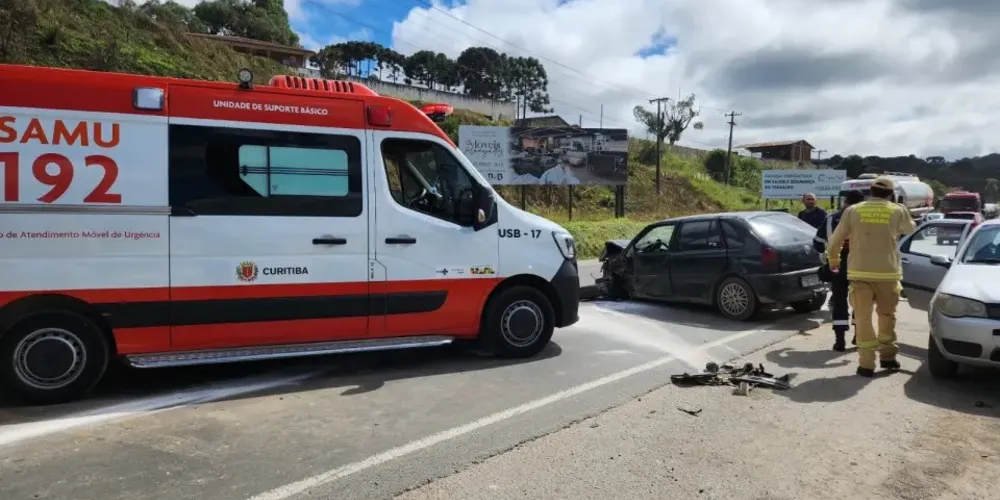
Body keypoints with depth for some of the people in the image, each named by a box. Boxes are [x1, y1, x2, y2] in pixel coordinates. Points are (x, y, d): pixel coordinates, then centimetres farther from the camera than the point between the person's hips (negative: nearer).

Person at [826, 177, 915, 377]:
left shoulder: (852, 211, -1)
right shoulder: (898, 211, 1)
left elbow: (835, 241, 4)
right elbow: (910, 229, 24)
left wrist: (833, 260, 21)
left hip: (860, 273, -1)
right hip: (888, 273, 1)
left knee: (863, 317, 3)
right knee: (887, 315, 20)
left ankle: (867, 363, 1)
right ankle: (888, 356, 28)